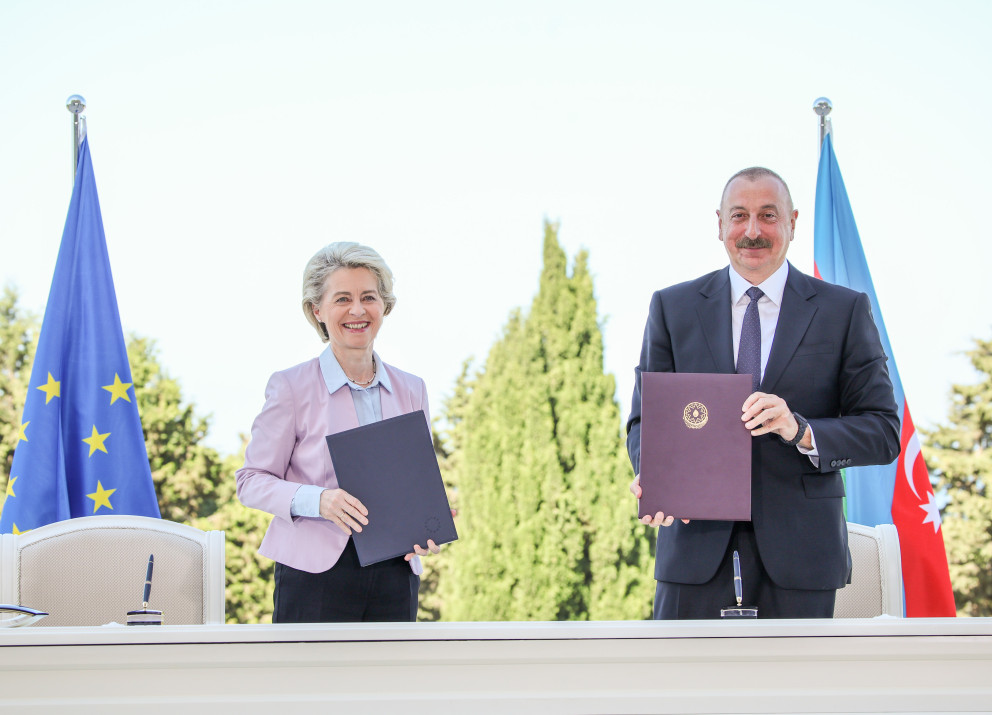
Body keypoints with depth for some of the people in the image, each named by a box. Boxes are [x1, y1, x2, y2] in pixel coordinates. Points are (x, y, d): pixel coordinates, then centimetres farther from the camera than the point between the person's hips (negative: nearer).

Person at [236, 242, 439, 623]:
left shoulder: (411, 390, 13)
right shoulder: (291, 387, 0)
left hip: (395, 577, 4)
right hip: (316, 574, -4)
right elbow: (251, 481, -1)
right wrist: (317, 500, -18)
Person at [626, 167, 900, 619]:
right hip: (696, 545, 1)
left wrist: (801, 431, -18)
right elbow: (645, 419, 8)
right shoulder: (672, 307, 11)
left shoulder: (845, 311, 6)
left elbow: (883, 432, 1)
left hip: (798, 548, 0)